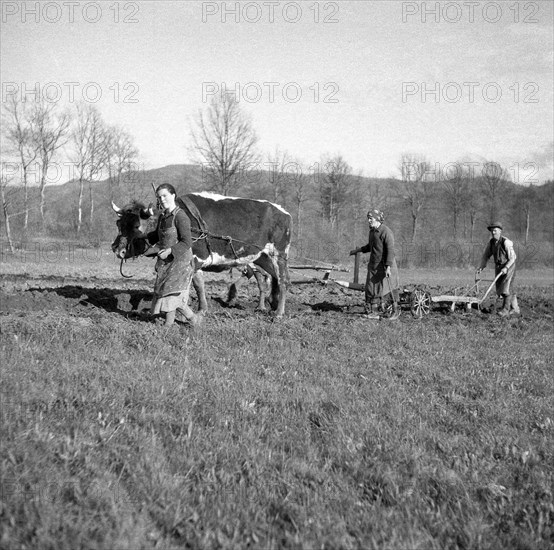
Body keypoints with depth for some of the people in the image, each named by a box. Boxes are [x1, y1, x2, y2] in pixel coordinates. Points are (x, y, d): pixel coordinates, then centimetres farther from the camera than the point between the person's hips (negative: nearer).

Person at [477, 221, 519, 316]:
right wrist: (481, 266, -5)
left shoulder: (506, 242, -20)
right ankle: (515, 308, 20)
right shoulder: (490, 243, -1)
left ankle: (505, 310, -3)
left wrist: (506, 268, -30)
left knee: (506, 288, -13)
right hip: (498, 267, 7)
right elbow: (486, 256, 8)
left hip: (508, 267, -7)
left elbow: (512, 258, -19)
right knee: (499, 290, 6)